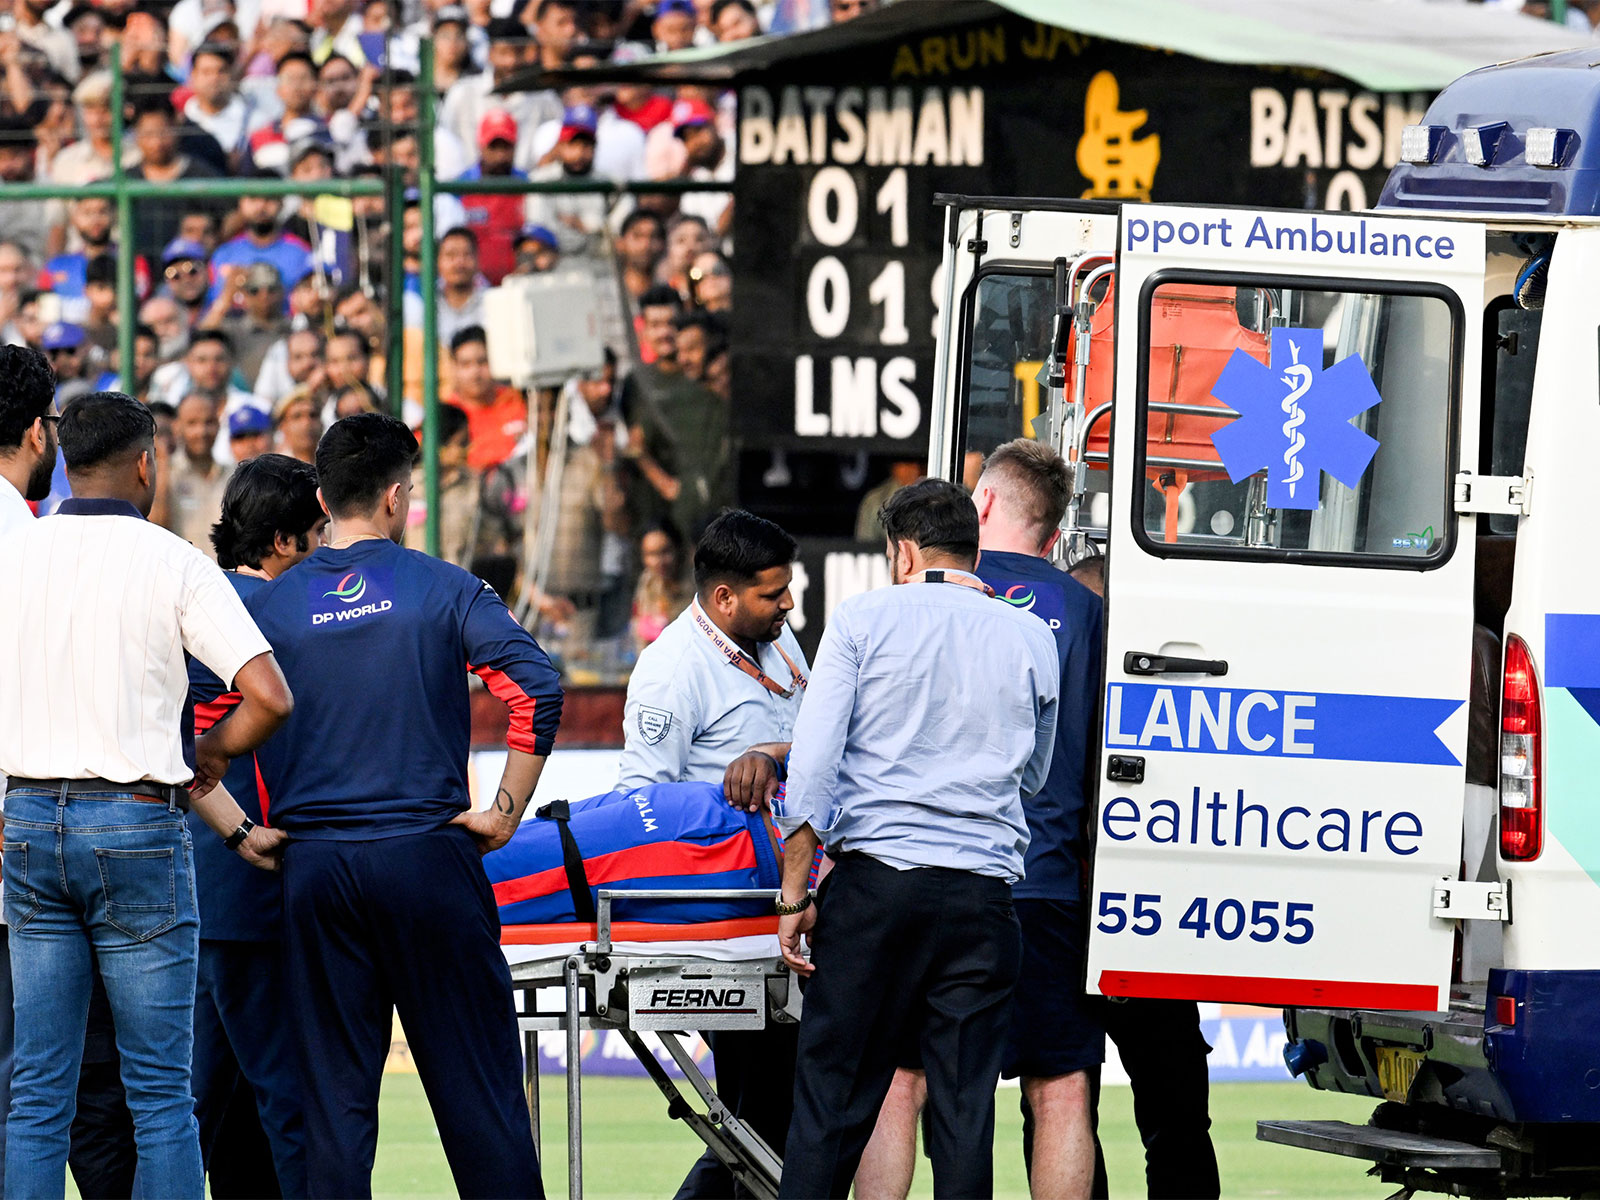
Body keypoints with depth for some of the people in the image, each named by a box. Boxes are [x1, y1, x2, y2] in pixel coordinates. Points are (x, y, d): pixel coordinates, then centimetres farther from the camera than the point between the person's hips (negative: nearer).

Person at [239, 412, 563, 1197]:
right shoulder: (442, 589, -1)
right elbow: (536, 689, -12)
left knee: (333, 1095, 5)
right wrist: (505, 813, -5)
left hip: (314, 866, 2)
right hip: (426, 856, -2)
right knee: (475, 1082, 2)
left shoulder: (271, 605, 6)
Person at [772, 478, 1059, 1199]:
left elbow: (813, 765, -4)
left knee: (832, 1098, 1)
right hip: (981, 896, 2)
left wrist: (796, 895, -2)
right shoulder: (1031, 640, 10)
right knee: (965, 1106, 3)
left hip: (875, 885, -2)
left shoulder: (863, 620, 2)